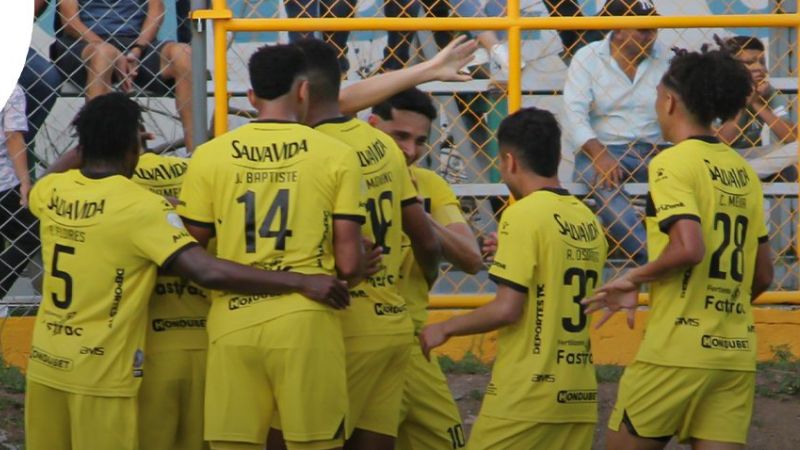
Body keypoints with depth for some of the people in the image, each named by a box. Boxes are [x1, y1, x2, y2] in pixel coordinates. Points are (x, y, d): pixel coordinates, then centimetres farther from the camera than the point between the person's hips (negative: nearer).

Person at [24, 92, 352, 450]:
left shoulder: (51, 192, 2)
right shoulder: (142, 207, -16)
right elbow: (209, 272, -26)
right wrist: (302, 282, -26)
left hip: (44, 365, 6)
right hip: (100, 376, -6)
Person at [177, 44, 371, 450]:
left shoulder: (209, 157, 3)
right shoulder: (336, 156, 0)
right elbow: (349, 264, -2)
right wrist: (357, 272, 20)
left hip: (233, 323, 2)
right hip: (307, 322, -2)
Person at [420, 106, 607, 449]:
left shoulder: (523, 214, -11)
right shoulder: (589, 221, 10)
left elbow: (507, 308, -15)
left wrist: (445, 329, -2)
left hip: (526, 394, -7)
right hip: (580, 395, 7)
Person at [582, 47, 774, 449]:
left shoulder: (672, 164, -8)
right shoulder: (743, 172, 14)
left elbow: (689, 248, -22)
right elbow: (763, 275, 17)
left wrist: (634, 279, -8)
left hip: (678, 348, -6)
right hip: (737, 353, 7)